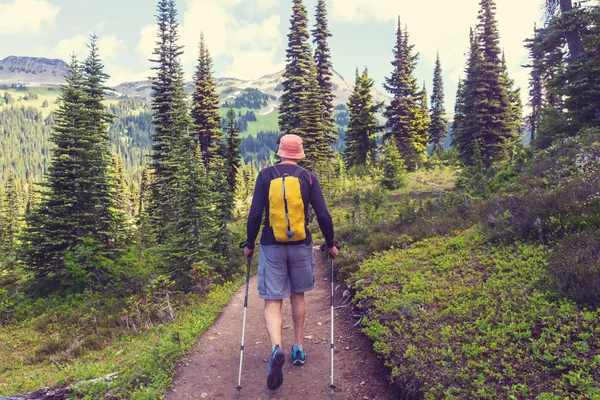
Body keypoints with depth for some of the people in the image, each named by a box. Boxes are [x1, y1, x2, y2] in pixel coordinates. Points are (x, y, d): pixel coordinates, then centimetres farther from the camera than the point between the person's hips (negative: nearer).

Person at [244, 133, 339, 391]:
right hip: (300, 245, 1)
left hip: (272, 246, -1)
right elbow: (323, 215, -4)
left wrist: (249, 244, 7)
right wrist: (330, 245, 9)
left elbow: (255, 214, -6)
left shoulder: (266, 175, -2)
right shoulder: (308, 177, 0)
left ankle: (276, 348, -21)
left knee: (272, 301, 2)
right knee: (297, 295, 19)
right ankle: (298, 349, 27)